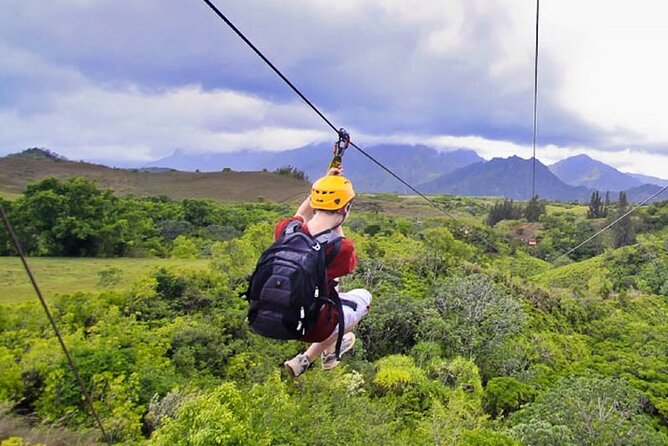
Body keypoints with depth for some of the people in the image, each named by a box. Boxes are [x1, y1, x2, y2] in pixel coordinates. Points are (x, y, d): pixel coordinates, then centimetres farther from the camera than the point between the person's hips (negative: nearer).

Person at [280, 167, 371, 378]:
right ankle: (305, 360, 19)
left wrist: (322, 183, 12)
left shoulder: (286, 229, -13)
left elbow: (300, 217, 13)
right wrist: (337, 225, 3)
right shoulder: (342, 248, -26)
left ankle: (329, 353, 41)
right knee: (363, 296, 21)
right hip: (311, 327, -5)